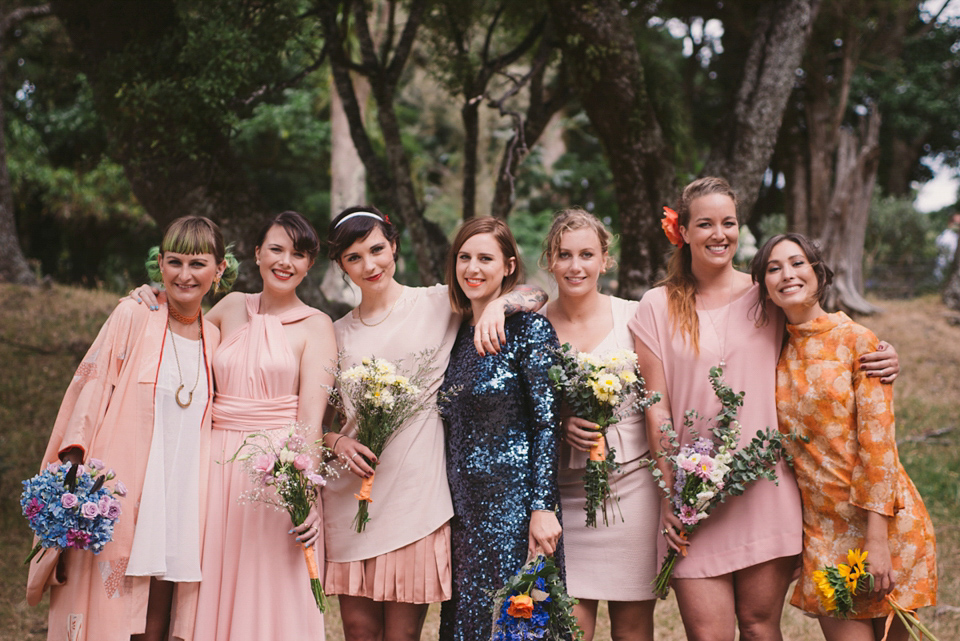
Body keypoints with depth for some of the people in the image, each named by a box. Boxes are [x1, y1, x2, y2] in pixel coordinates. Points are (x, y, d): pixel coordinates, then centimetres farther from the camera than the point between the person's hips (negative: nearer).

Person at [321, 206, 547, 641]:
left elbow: (535, 296, 1)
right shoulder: (338, 333, 14)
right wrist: (335, 442, -5)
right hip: (350, 492, 3)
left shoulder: (437, 304, 4)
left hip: (414, 489, -3)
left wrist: (497, 305, -20)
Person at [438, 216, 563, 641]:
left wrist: (543, 508, -19)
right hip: (463, 505, 7)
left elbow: (547, 423, -12)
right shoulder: (458, 333, 10)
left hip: (514, 498, -7)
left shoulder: (528, 328, -9)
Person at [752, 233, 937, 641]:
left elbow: (878, 441, -12)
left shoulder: (857, 341, -7)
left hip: (878, 519, -4)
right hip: (820, 527, 4)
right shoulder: (778, 351, 8)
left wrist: (877, 538, -17)